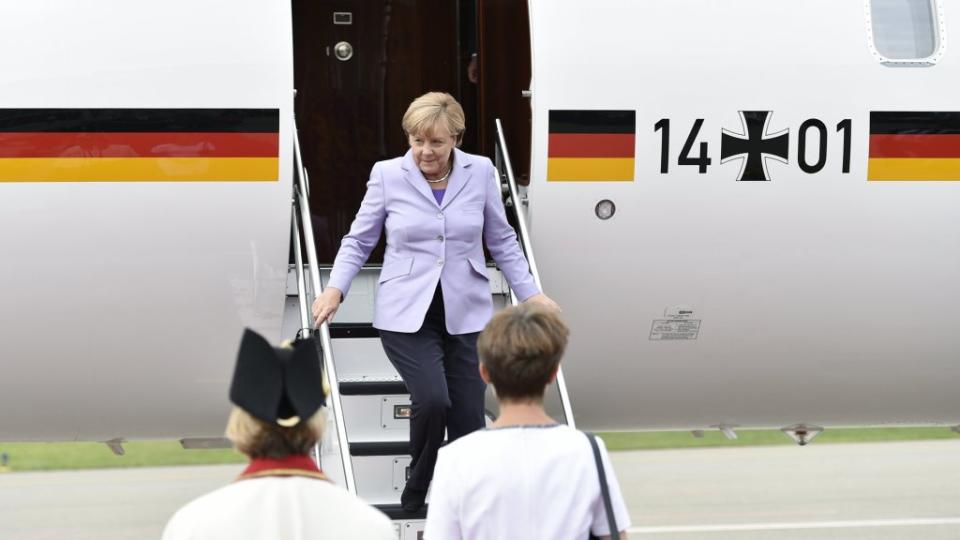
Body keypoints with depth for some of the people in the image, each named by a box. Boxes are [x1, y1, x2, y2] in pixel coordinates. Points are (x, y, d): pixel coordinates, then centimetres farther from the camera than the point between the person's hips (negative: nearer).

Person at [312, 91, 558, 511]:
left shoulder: (480, 173, 2)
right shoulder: (387, 175, -2)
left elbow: (501, 241, 12)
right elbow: (359, 240, 6)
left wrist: (530, 293, 8)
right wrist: (335, 289, -7)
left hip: (466, 315, 2)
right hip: (406, 316, -2)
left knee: (468, 419, 0)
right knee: (432, 400, -22)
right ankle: (416, 498, 1)